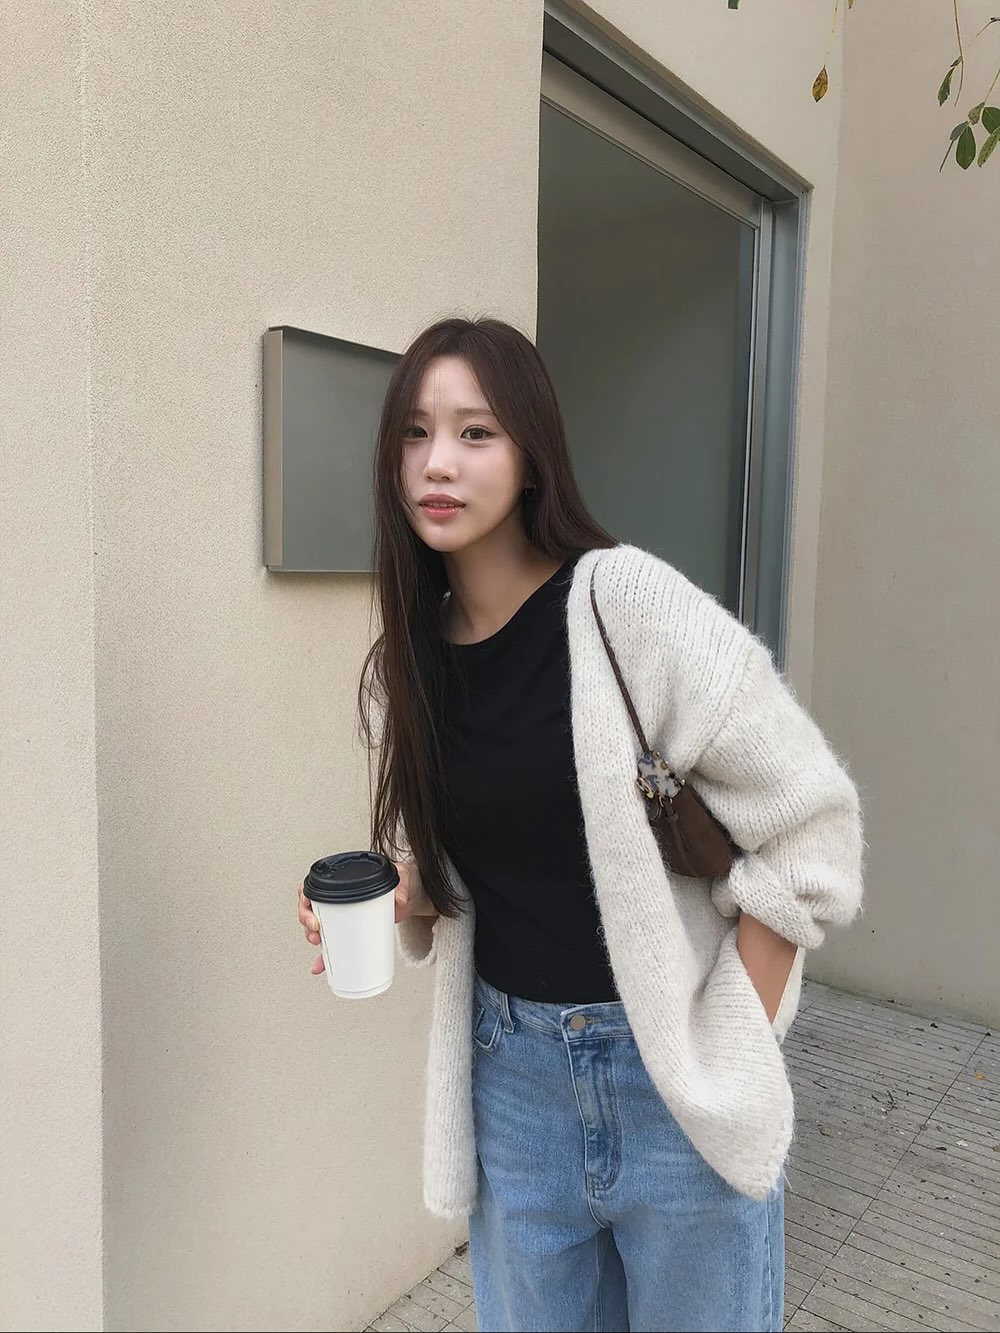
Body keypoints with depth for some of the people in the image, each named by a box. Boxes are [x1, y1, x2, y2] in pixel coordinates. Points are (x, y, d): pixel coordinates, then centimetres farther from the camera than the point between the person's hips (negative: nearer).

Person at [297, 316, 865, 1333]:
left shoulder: (625, 599, -17)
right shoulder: (401, 667, 0)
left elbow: (810, 827, -14)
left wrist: (729, 1049, -10)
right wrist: (395, 900, -9)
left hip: (670, 1075, -4)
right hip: (509, 1069, 4)